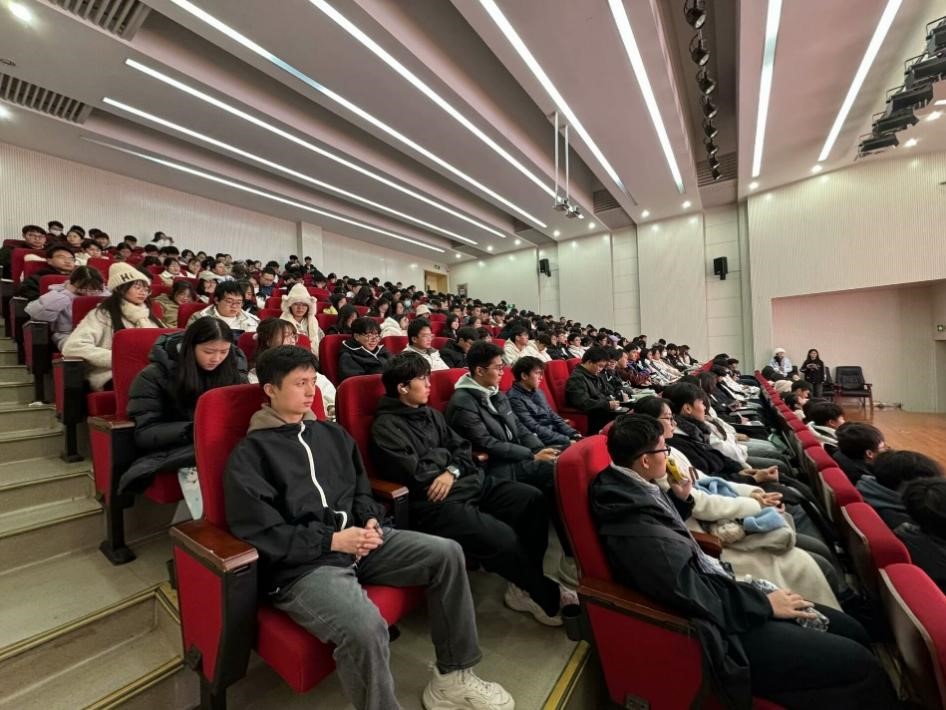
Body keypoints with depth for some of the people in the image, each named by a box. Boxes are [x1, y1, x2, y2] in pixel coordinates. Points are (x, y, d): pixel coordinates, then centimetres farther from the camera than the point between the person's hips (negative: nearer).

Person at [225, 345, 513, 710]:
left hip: (354, 539, 6)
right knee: (366, 627, -34)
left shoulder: (331, 433, 14)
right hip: (300, 565, -6)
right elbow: (260, 532, -11)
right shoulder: (249, 454, -5)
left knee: (447, 553, -6)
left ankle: (453, 676, 10)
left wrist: (370, 520, -1)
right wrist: (332, 541, -16)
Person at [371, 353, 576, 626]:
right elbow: (417, 476, -16)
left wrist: (452, 471, -9)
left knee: (533, 499, -5)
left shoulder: (430, 414, 17)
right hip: (435, 502, -8)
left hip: (470, 483, 8)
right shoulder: (385, 427, -7)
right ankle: (548, 597, 3)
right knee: (501, 538, -25)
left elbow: (464, 448, 12)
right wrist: (444, 454, 0)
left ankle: (525, 587, 7)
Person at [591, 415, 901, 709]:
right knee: (860, 665, -9)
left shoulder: (632, 490, -2)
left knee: (852, 632, 14)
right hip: (721, 628, -9)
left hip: (714, 592, 10)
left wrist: (680, 498, 2)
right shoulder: (636, 530, -32)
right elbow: (699, 597, -25)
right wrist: (765, 602, -11)